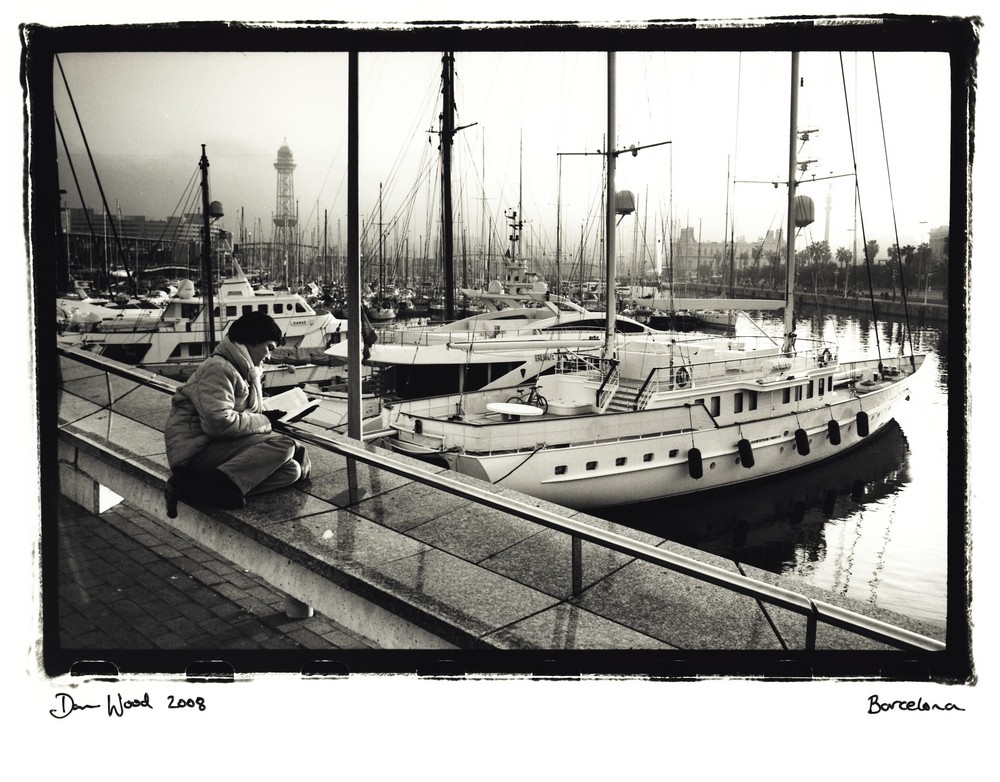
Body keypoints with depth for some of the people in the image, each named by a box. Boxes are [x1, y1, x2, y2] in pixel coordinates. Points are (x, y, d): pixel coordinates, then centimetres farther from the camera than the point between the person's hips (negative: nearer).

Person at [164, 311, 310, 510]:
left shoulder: (244, 370, 19)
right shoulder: (218, 369, -13)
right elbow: (218, 422, -24)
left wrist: (267, 416, 4)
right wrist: (264, 422, -12)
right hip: (195, 451, -10)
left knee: (291, 470, -10)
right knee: (281, 445, -25)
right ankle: (208, 487, -33)